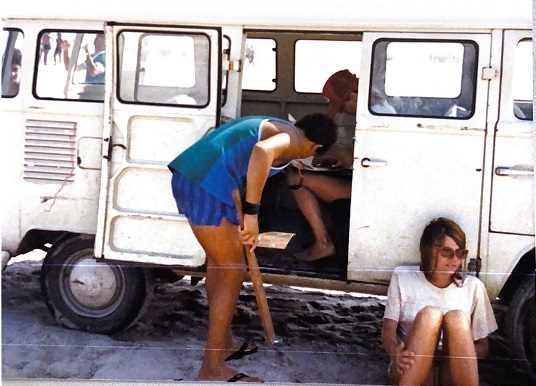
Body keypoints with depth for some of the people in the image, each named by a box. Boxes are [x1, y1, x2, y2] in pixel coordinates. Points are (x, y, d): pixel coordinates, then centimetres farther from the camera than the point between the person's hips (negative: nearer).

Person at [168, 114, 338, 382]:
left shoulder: (274, 127, 27)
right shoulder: (293, 139, -2)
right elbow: (262, 150, -26)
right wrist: (252, 214, -24)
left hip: (187, 176, 10)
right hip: (207, 186, -10)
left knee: (219, 261, 23)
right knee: (233, 271, 0)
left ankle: (224, 343, 37)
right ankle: (212, 369, 7)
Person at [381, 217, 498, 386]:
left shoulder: (473, 286, 5)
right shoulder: (403, 277, 2)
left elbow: (482, 347, 6)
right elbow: (388, 332, -4)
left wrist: (454, 352, -18)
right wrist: (396, 353, -30)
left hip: (453, 371, 1)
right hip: (411, 370, -1)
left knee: (457, 318, -27)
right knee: (429, 314, -29)